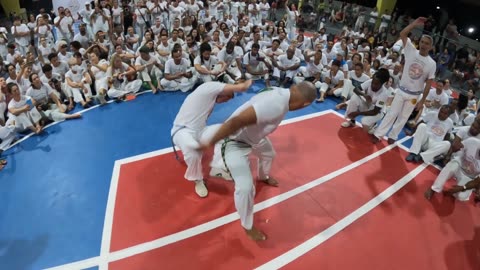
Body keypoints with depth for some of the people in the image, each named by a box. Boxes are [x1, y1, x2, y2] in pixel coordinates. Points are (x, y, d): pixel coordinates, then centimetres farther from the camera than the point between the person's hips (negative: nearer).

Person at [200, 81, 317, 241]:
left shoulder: (282, 92, -8)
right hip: (234, 140, -10)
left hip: (252, 135, 10)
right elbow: (236, 121, -40)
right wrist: (210, 142, -28)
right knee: (246, 187, -13)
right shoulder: (276, 105, -38)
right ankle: (247, 226, 15)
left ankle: (263, 177, 67)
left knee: (268, 153, 33)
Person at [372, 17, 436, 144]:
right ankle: (378, 134, 8)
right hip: (401, 90, 0)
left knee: (403, 117, 10)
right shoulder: (411, 51, -6)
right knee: (392, 113, 2)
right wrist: (414, 24, -20)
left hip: (414, 95, 0)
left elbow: (428, 84, -4)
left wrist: (422, 101, -5)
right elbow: (402, 34, -12)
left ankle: (392, 136, 22)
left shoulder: (431, 63, -8)